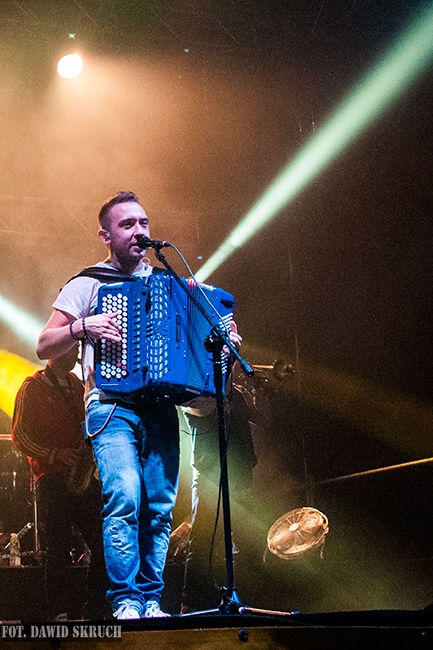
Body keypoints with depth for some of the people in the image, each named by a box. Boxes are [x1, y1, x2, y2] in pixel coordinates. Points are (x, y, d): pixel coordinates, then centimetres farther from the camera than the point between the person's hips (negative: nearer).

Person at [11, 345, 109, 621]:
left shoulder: (78, 386, 19)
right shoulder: (33, 388, 1)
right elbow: (20, 435, -5)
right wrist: (54, 454, -16)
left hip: (84, 477, 5)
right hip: (53, 480, -5)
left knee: (103, 545, -1)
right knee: (59, 549, -8)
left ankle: (96, 613, 8)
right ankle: (59, 614, 0)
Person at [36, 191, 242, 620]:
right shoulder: (88, 284, 7)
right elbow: (44, 347, 2)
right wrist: (82, 327, -16)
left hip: (161, 410, 4)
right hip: (113, 408, -4)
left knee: (160, 506, -3)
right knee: (124, 496, -20)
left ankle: (151, 601, 7)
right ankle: (125, 601, -11)